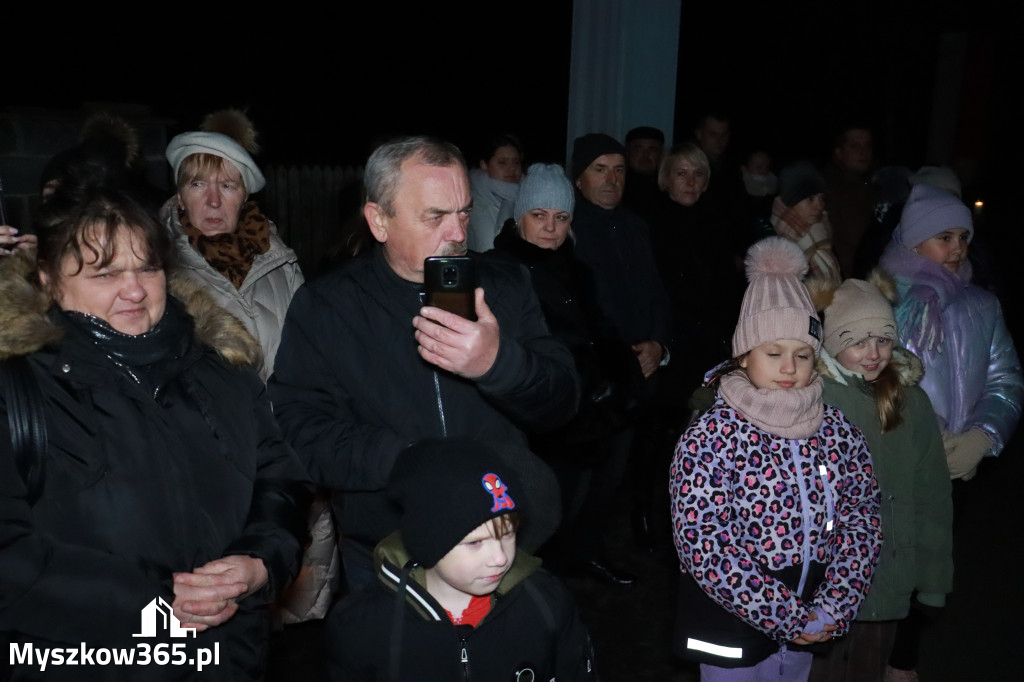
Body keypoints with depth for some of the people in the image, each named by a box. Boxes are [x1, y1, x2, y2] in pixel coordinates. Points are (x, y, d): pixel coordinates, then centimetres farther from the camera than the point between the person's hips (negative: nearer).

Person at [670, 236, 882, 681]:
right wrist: (789, 616, -18)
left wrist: (832, 609, -11)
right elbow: (703, 544, -21)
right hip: (732, 625, -4)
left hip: (810, 624, 5)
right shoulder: (710, 437, -18)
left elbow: (861, 515, -1)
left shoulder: (836, 429, -3)